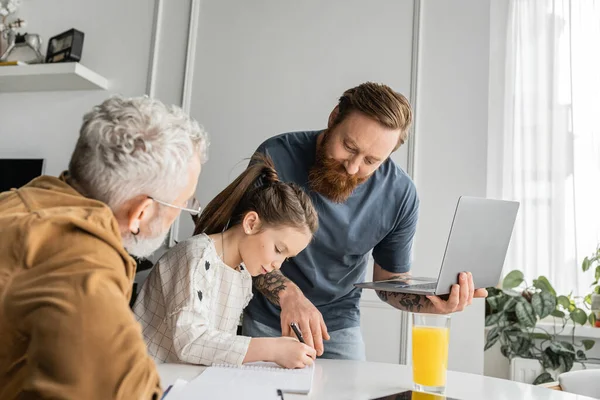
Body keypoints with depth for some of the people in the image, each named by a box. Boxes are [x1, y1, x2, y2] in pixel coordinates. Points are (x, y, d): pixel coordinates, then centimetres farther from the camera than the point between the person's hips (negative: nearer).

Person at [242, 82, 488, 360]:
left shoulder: (399, 194, -16)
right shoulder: (276, 156, -21)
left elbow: (391, 281, -3)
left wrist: (434, 303, -25)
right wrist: (287, 293, -33)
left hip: (337, 325, 1)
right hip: (262, 319, 0)